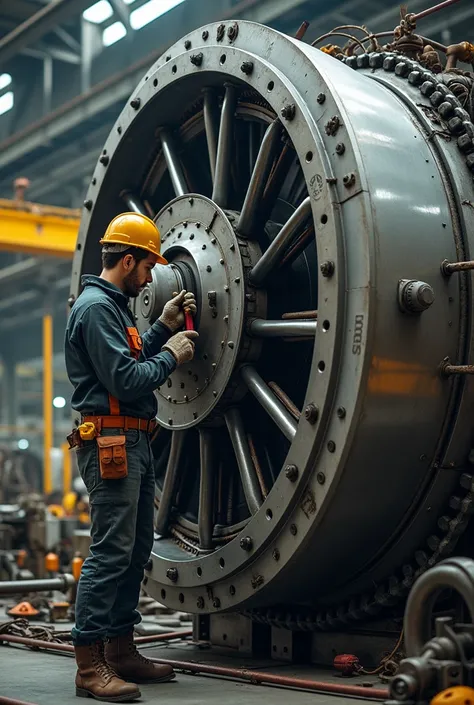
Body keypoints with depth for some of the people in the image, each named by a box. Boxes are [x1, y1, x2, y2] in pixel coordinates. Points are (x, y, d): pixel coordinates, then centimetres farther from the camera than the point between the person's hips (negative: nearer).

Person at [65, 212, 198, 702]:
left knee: (135, 550, 14)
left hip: (132, 443, 11)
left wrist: (164, 327, 15)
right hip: (110, 442, -11)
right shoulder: (96, 306, -13)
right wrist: (170, 355, -7)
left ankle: (120, 651, 23)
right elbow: (125, 380, -20)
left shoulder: (112, 305, 21)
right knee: (110, 551, -12)